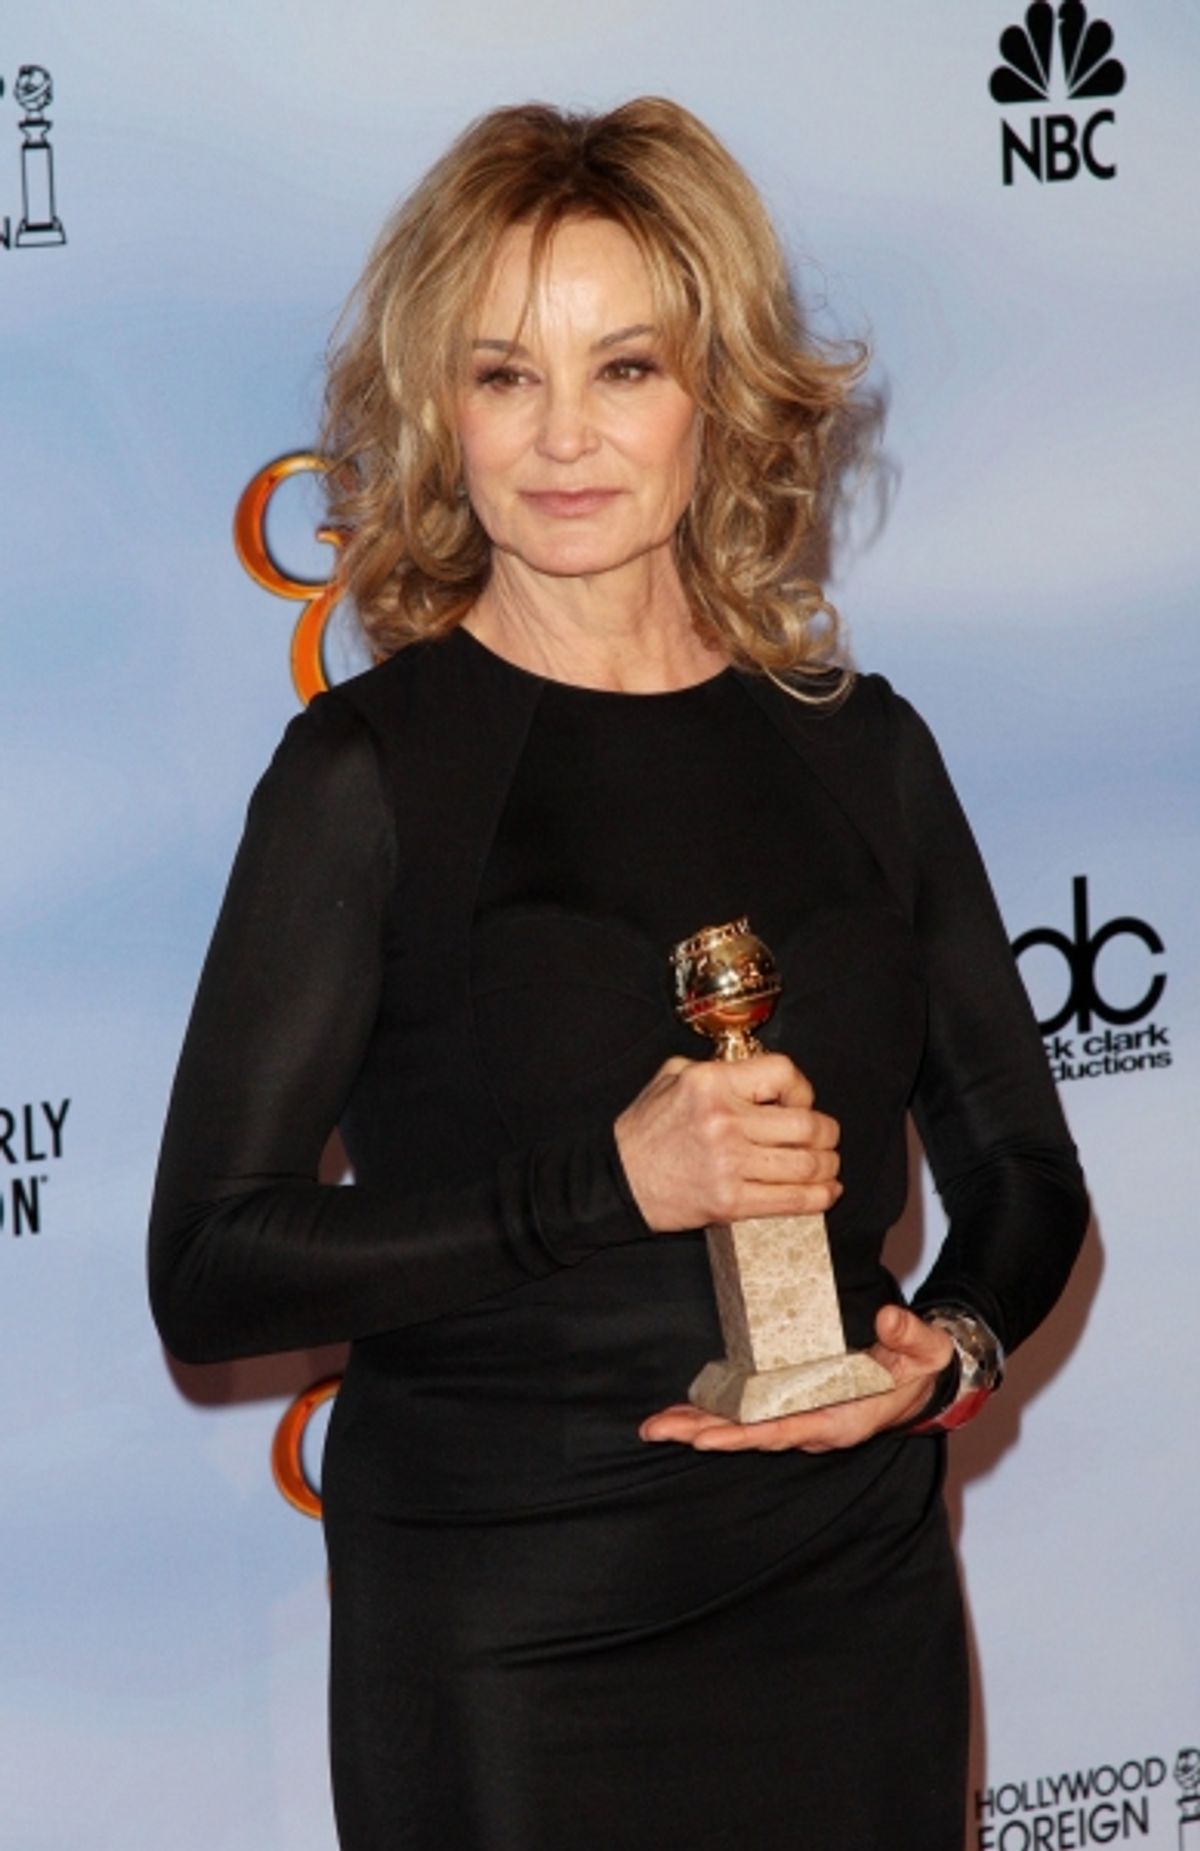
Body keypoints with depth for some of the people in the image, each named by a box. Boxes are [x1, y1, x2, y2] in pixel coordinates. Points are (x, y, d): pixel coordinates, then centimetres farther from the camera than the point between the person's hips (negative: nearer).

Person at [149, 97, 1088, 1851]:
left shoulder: (860, 748, 4)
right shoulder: (367, 772, -8)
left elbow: (1021, 1171, 12)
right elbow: (207, 1273, -12)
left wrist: (954, 1345, -9)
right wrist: (608, 1182, -21)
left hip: (857, 1593, 4)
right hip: (507, 1639, -4)